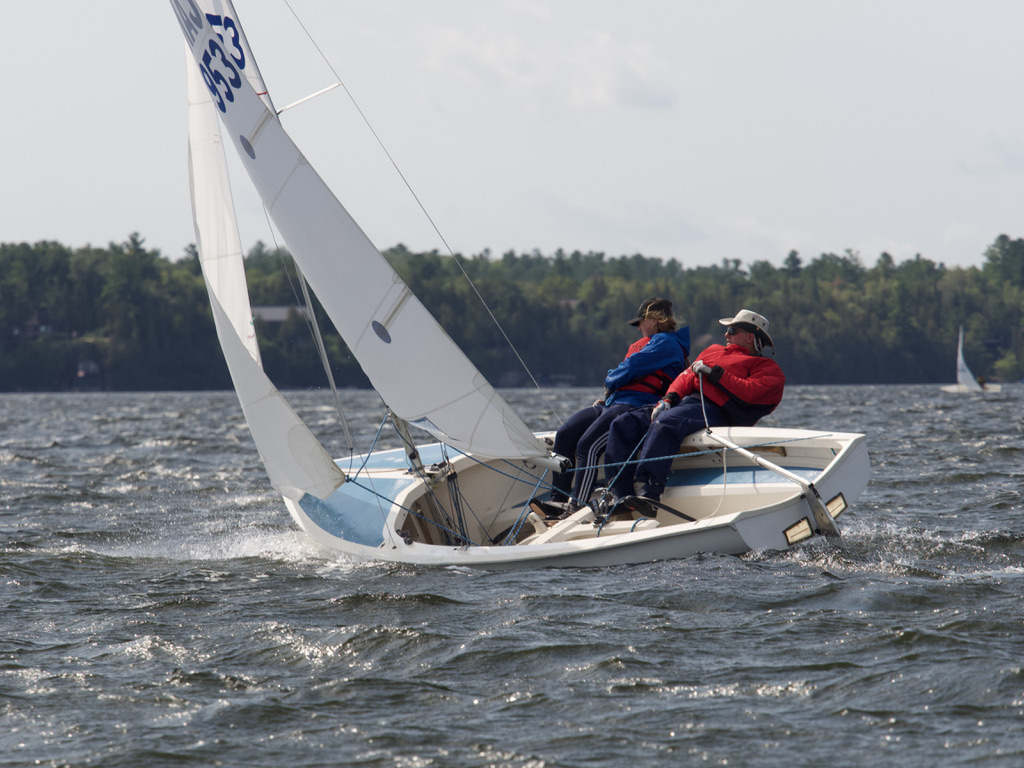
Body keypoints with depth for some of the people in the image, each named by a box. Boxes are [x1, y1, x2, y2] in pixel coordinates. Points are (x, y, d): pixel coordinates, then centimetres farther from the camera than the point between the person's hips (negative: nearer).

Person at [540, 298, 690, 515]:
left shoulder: (665, 343, -2)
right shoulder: (646, 343, 30)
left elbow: (631, 368, -11)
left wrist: (610, 382, 9)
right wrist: (605, 397, 11)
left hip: (635, 407, -10)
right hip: (612, 403, 10)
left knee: (588, 444, -28)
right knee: (565, 434, -9)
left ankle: (576, 505, -31)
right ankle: (558, 500, -14)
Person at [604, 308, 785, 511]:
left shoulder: (767, 367, 13)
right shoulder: (714, 351, 36)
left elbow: (751, 393, -7)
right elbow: (687, 376, 25)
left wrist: (714, 373, -6)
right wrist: (668, 399, 5)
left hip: (711, 411, -8)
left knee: (665, 424, -39)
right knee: (623, 424, -10)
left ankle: (650, 496, -49)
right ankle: (621, 495, -18)